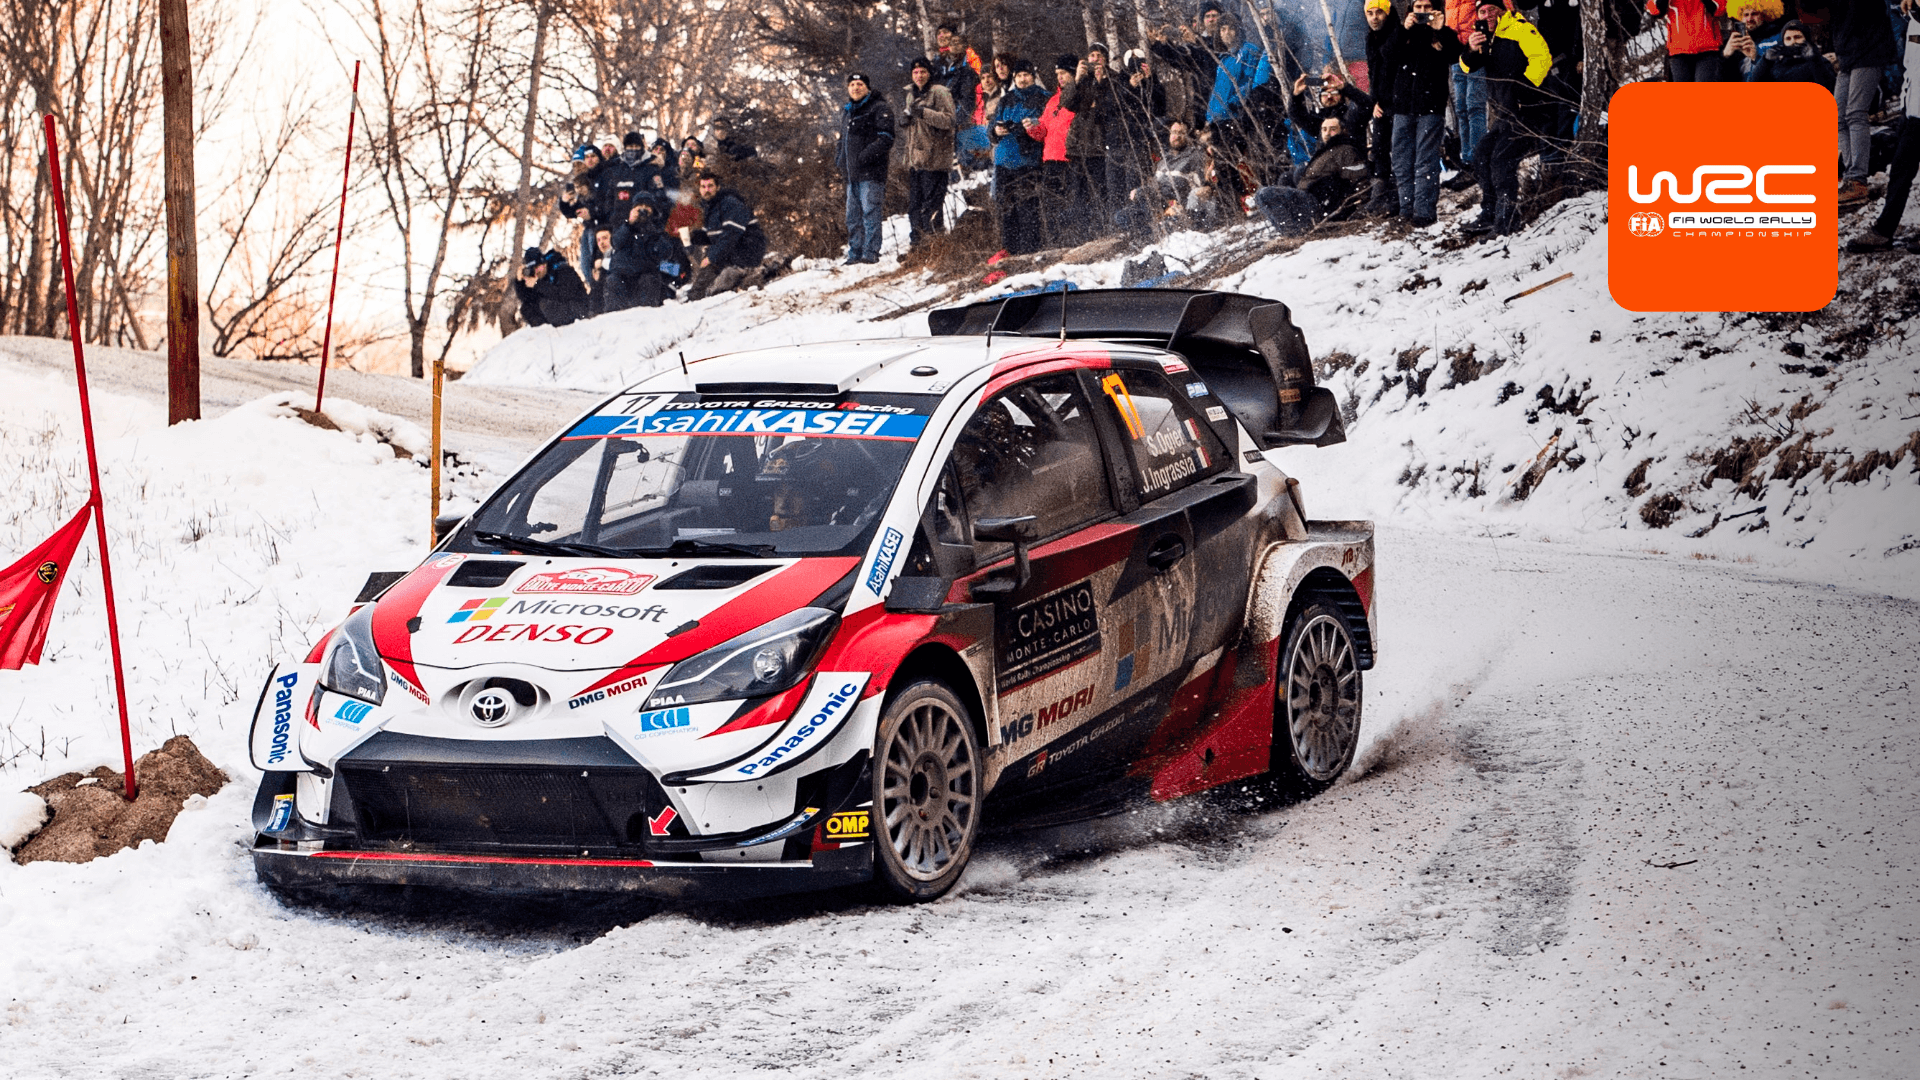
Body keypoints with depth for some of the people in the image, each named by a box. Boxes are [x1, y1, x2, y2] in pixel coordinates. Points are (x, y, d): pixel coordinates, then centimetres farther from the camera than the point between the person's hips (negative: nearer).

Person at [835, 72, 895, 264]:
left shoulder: (879, 109, -5)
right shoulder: (846, 111, 19)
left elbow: (886, 139, -13)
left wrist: (865, 157, -20)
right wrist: (840, 160, 14)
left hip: (871, 171, -8)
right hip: (852, 173, 8)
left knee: (870, 212, -10)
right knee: (853, 215, 9)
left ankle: (871, 252, -10)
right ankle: (855, 253, 14)